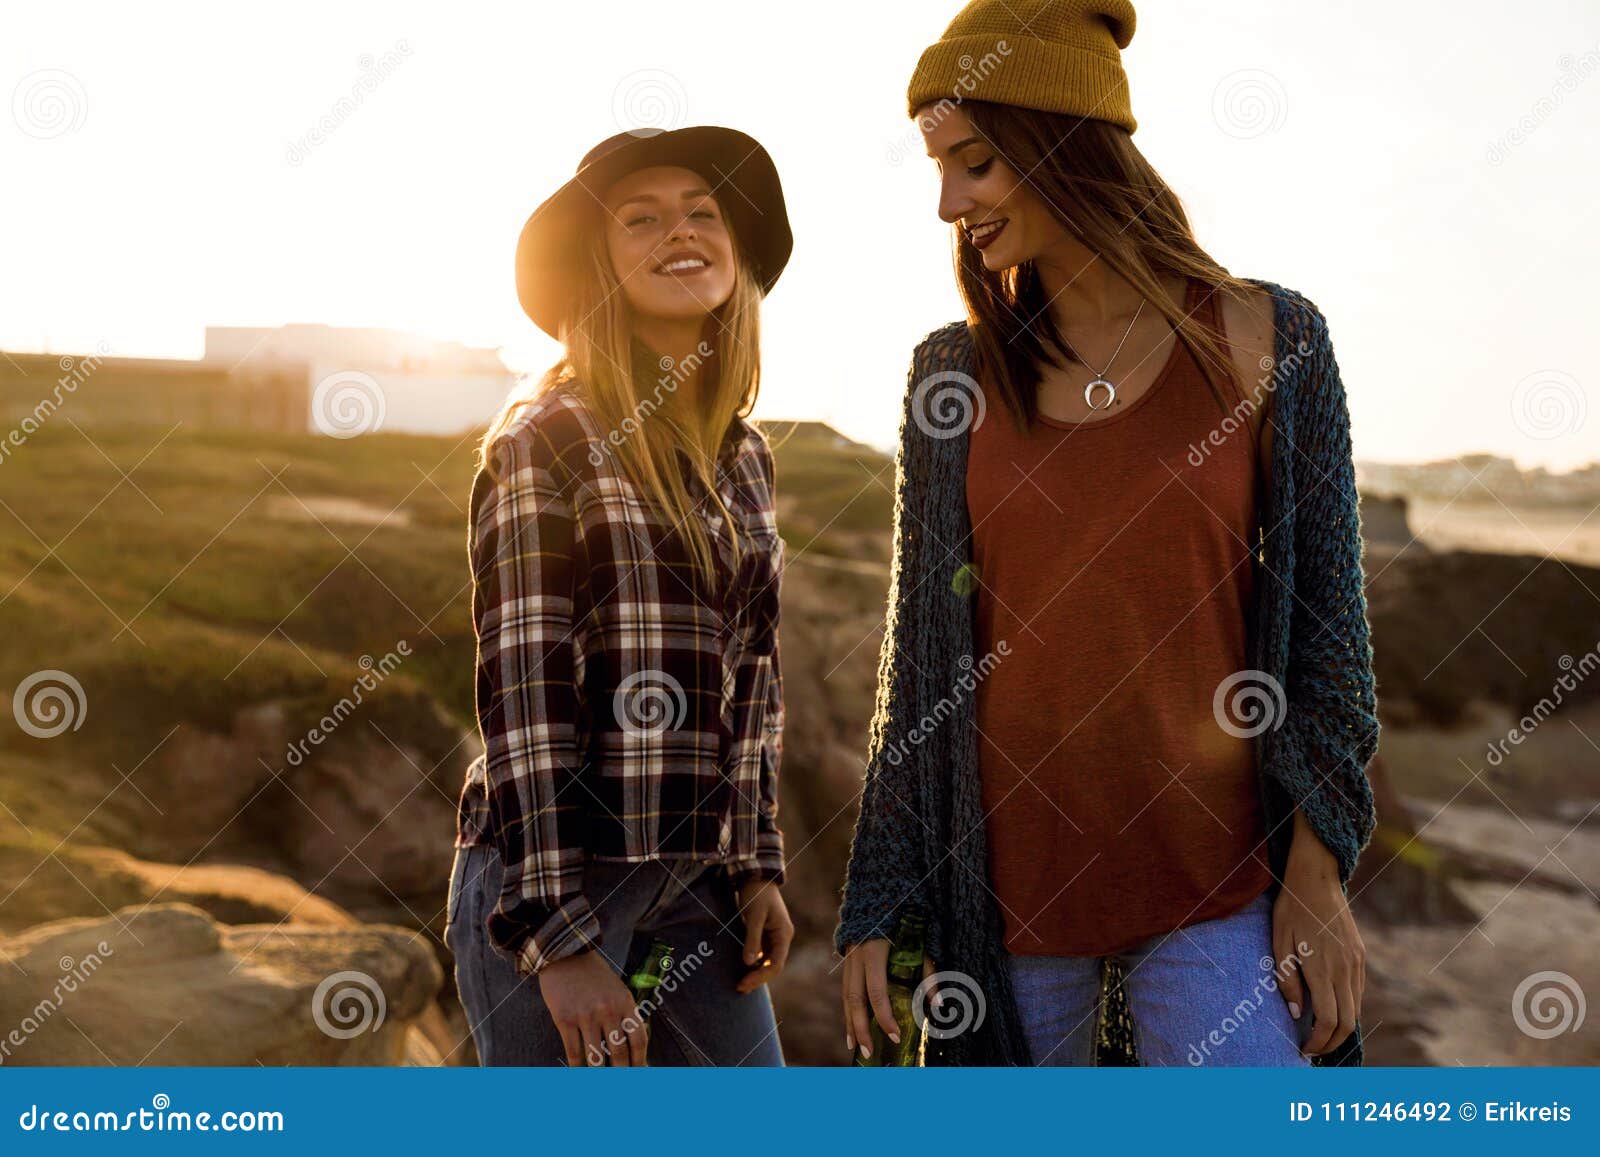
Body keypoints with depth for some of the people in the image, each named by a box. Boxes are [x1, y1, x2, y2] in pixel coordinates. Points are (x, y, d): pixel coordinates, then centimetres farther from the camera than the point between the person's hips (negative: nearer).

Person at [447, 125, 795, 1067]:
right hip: (550, 877, -6)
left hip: (696, 883, 6)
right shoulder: (547, 440, -7)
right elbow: (522, 692, -12)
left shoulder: (745, 458, 12)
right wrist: (558, 939, -17)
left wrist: (760, 868, 13)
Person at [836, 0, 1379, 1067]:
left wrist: (1318, 873, -5)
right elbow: (919, 654, 7)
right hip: (1006, 880, 2)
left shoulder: (1262, 339, 0)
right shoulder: (953, 377, 5)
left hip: (1214, 882, -2)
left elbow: (1325, 619, 1)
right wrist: (877, 905, 5)